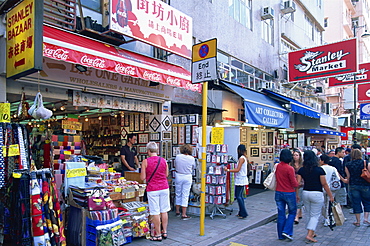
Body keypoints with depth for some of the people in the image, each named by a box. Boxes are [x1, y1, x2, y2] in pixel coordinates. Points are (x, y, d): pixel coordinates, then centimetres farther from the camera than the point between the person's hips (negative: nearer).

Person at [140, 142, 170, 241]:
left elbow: (143, 178, -6)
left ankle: (158, 235, 13)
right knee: (164, 211, 14)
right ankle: (164, 232, 24)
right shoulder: (163, 160, 1)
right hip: (164, 188, 4)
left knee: (155, 212, 4)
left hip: (152, 189, -3)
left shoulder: (145, 161, -9)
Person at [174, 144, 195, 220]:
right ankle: (183, 214, 6)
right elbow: (193, 167, 6)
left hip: (178, 176, 2)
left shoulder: (178, 157, -7)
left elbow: (175, 166, 7)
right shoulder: (192, 158, -10)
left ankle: (177, 211, 27)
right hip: (187, 177, -2)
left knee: (178, 194, 15)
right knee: (185, 195, 3)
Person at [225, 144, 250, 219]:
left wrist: (228, 170, -19)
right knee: (240, 196, 13)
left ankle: (243, 213, -2)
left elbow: (238, 169, -20)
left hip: (240, 180, -9)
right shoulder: (245, 158, 12)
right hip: (242, 180, 9)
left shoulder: (241, 158, -16)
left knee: (238, 196, -5)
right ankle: (241, 212, 19)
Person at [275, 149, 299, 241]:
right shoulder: (290, 168, -18)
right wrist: (298, 183, 6)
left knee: (281, 214, 12)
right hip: (289, 193, -5)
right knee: (292, 212, 15)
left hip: (278, 193, 5)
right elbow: (294, 184, -13)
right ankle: (286, 231, 5)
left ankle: (281, 235, 20)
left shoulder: (277, 166, -1)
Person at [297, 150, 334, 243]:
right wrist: (330, 196, 3)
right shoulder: (319, 170, -11)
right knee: (315, 215, 4)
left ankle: (311, 233, 28)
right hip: (317, 194, -4)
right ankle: (309, 235, -3)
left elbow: (297, 183, -3)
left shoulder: (301, 170, -2)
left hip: (305, 193, 4)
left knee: (309, 215, 18)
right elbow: (324, 184, -8)